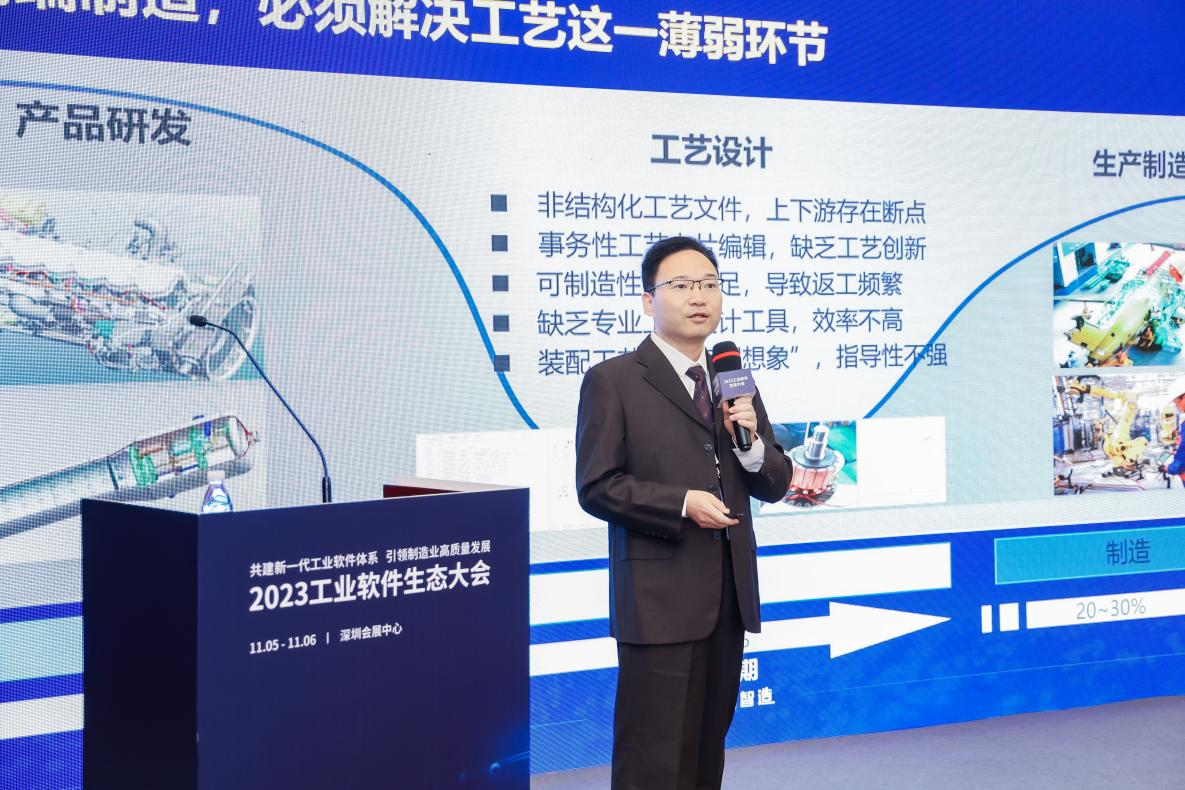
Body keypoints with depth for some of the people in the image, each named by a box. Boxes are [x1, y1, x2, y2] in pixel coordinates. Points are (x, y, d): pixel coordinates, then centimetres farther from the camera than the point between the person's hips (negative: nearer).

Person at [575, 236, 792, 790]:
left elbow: (775, 486, 13)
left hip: (729, 596, 6)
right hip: (660, 596, -6)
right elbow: (596, 487, -9)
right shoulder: (612, 381, -5)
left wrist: (751, 443, -8)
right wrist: (682, 504, -20)